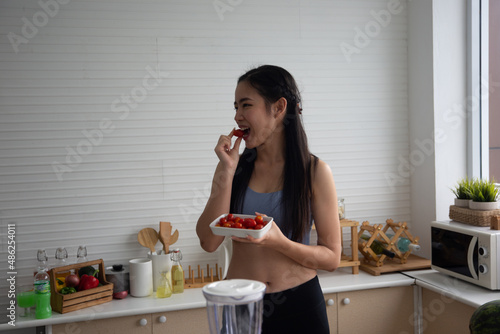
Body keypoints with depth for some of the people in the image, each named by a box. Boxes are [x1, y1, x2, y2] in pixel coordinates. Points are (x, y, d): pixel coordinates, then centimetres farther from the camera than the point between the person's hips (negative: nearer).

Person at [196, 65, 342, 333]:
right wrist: (227, 172, -12)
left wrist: (279, 242, -23)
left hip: (298, 303, -2)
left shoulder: (315, 171, -7)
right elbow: (209, 242, -7)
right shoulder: (232, 166, 1)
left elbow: (331, 257, -6)